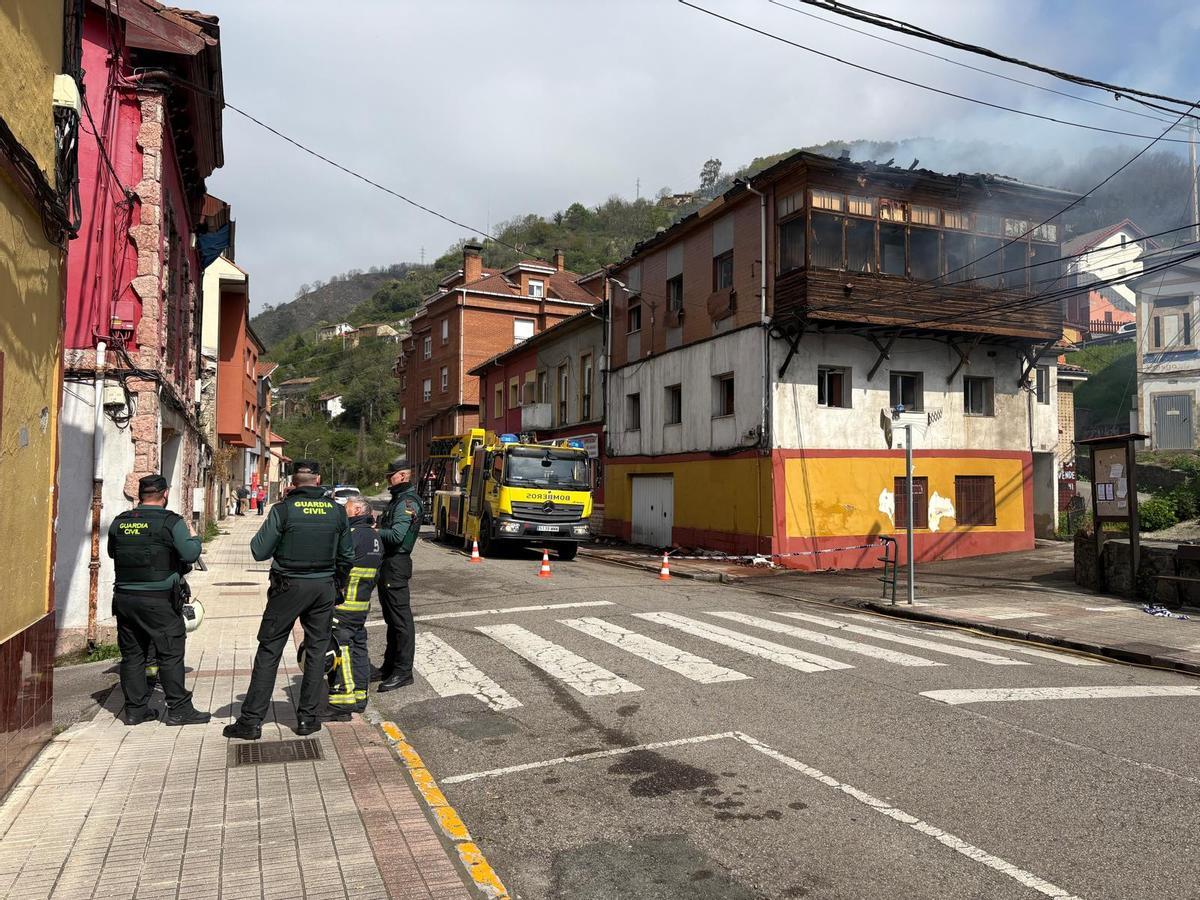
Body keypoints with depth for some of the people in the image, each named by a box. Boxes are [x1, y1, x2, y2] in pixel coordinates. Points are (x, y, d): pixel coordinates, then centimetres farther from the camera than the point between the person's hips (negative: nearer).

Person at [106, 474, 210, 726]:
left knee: (131, 654, 12)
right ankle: (179, 710, 5)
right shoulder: (171, 522, -9)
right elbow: (190, 554, -13)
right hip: (158, 601, -5)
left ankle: (135, 709, 19)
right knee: (171, 654, 1)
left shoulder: (119, 522, 7)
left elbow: (112, 552, 21)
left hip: (124, 598, 5)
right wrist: (194, 538, 5)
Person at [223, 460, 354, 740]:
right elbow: (347, 557, 7)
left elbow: (258, 551, -8)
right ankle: (308, 718, 17)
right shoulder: (336, 511, 0)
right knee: (316, 651, 11)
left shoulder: (283, 510, -10)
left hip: (289, 586, -2)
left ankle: (251, 720, 9)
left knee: (269, 651, 6)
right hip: (324, 588, 3)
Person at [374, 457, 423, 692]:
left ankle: (403, 671, 1)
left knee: (400, 619, -5)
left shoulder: (408, 502, -15)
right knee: (391, 618, 17)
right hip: (388, 564, 11)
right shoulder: (398, 499, 18)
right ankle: (389, 666, 27)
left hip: (396, 565, -11)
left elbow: (397, 535, -25)